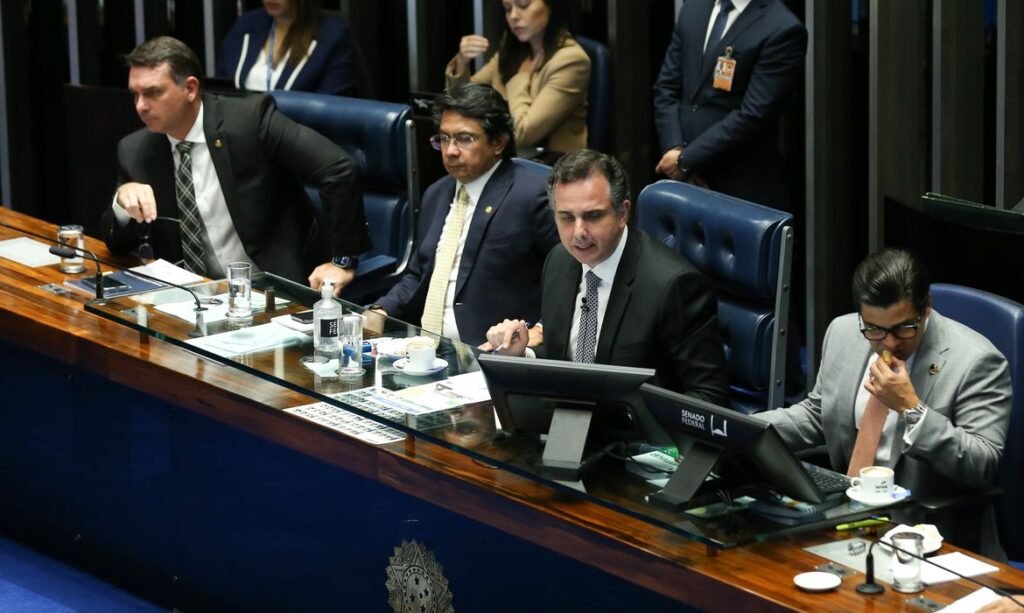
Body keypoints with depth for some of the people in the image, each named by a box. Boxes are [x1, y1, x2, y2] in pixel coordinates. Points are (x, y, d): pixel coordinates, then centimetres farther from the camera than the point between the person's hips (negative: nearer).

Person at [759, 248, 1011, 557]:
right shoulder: (842, 333, 3)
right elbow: (817, 415, 18)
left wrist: (911, 408, -25)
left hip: (928, 533, -7)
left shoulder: (974, 360, -15)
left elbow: (983, 466, -18)